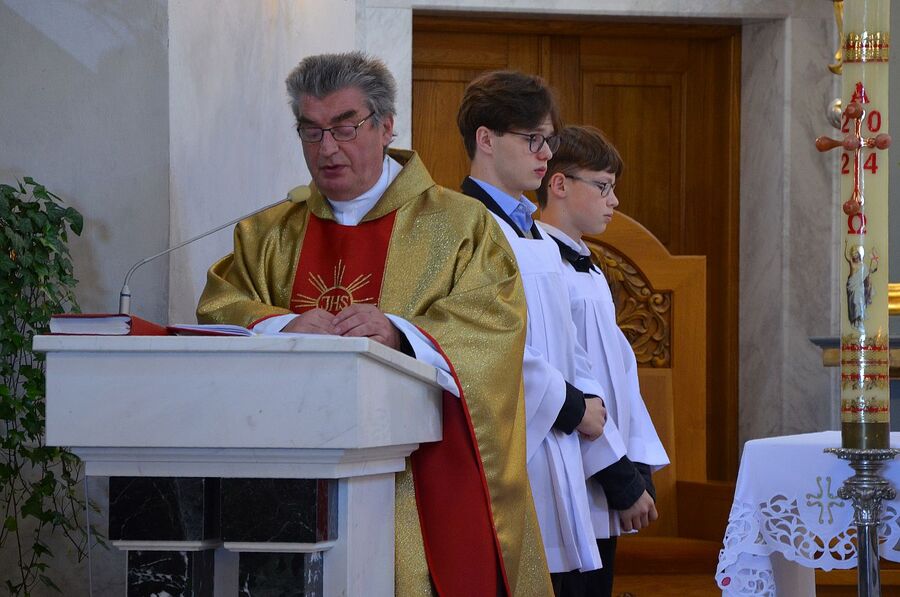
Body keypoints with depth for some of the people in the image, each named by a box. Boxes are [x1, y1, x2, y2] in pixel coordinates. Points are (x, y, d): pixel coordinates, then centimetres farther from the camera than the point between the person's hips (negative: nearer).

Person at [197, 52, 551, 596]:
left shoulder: (459, 225, 6)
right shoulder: (268, 236, 17)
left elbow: (494, 323, -8)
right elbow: (220, 310, 3)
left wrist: (397, 331, -26)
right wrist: (283, 327, -18)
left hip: (421, 483, -2)